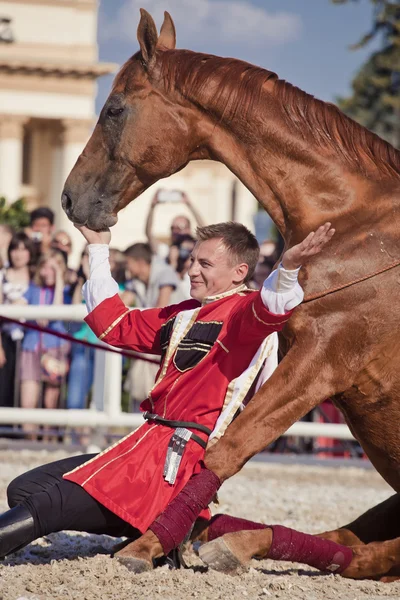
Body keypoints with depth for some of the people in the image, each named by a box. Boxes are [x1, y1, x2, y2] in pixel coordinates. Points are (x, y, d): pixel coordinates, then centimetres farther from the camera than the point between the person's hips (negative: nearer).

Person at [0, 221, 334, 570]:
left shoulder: (244, 311, -6)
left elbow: (272, 307, -31)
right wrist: (99, 249, 30)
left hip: (181, 458, -10)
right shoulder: (184, 315, 21)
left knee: (53, 503, -23)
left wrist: (288, 267, -52)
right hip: (149, 443, 10)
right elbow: (113, 324, 29)